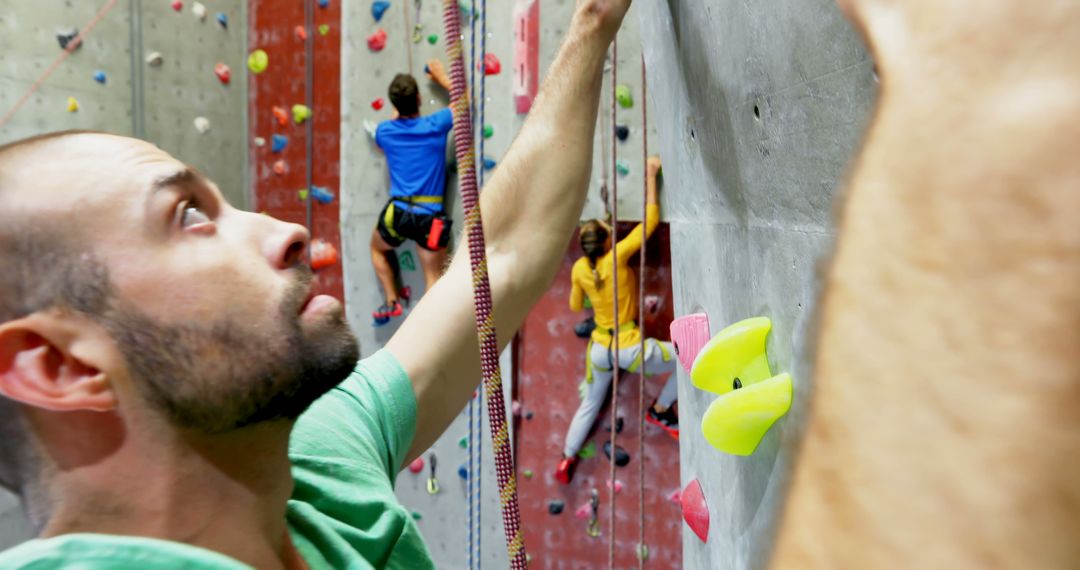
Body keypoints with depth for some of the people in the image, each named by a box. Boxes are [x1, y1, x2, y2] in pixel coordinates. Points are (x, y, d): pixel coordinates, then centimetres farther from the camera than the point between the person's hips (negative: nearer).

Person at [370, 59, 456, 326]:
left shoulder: (385, 131, 0)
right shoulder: (435, 125, -8)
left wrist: (398, 108, 32)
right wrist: (442, 78, 18)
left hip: (397, 212, 2)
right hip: (430, 215, -2)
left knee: (378, 249, 32)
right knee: (433, 276, 6)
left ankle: (392, 303, 28)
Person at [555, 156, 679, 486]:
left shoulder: (579, 269, -6)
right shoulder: (617, 257, -20)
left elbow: (575, 305, 11)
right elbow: (650, 220, -15)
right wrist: (650, 175, -10)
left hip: (600, 349, 6)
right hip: (630, 347, -5)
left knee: (589, 406, 26)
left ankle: (566, 459, 36)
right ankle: (659, 411, 23)